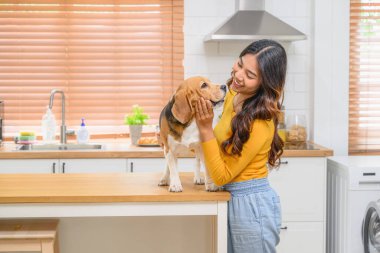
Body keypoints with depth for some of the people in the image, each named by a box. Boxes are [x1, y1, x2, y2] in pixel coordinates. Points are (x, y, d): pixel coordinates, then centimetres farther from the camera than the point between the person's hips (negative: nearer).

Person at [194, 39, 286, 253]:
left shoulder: (259, 123, -27)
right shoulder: (234, 95, 0)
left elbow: (222, 175, -21)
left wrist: (205, 129, -25)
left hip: (251, 205, -9)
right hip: (234, 200, 9)